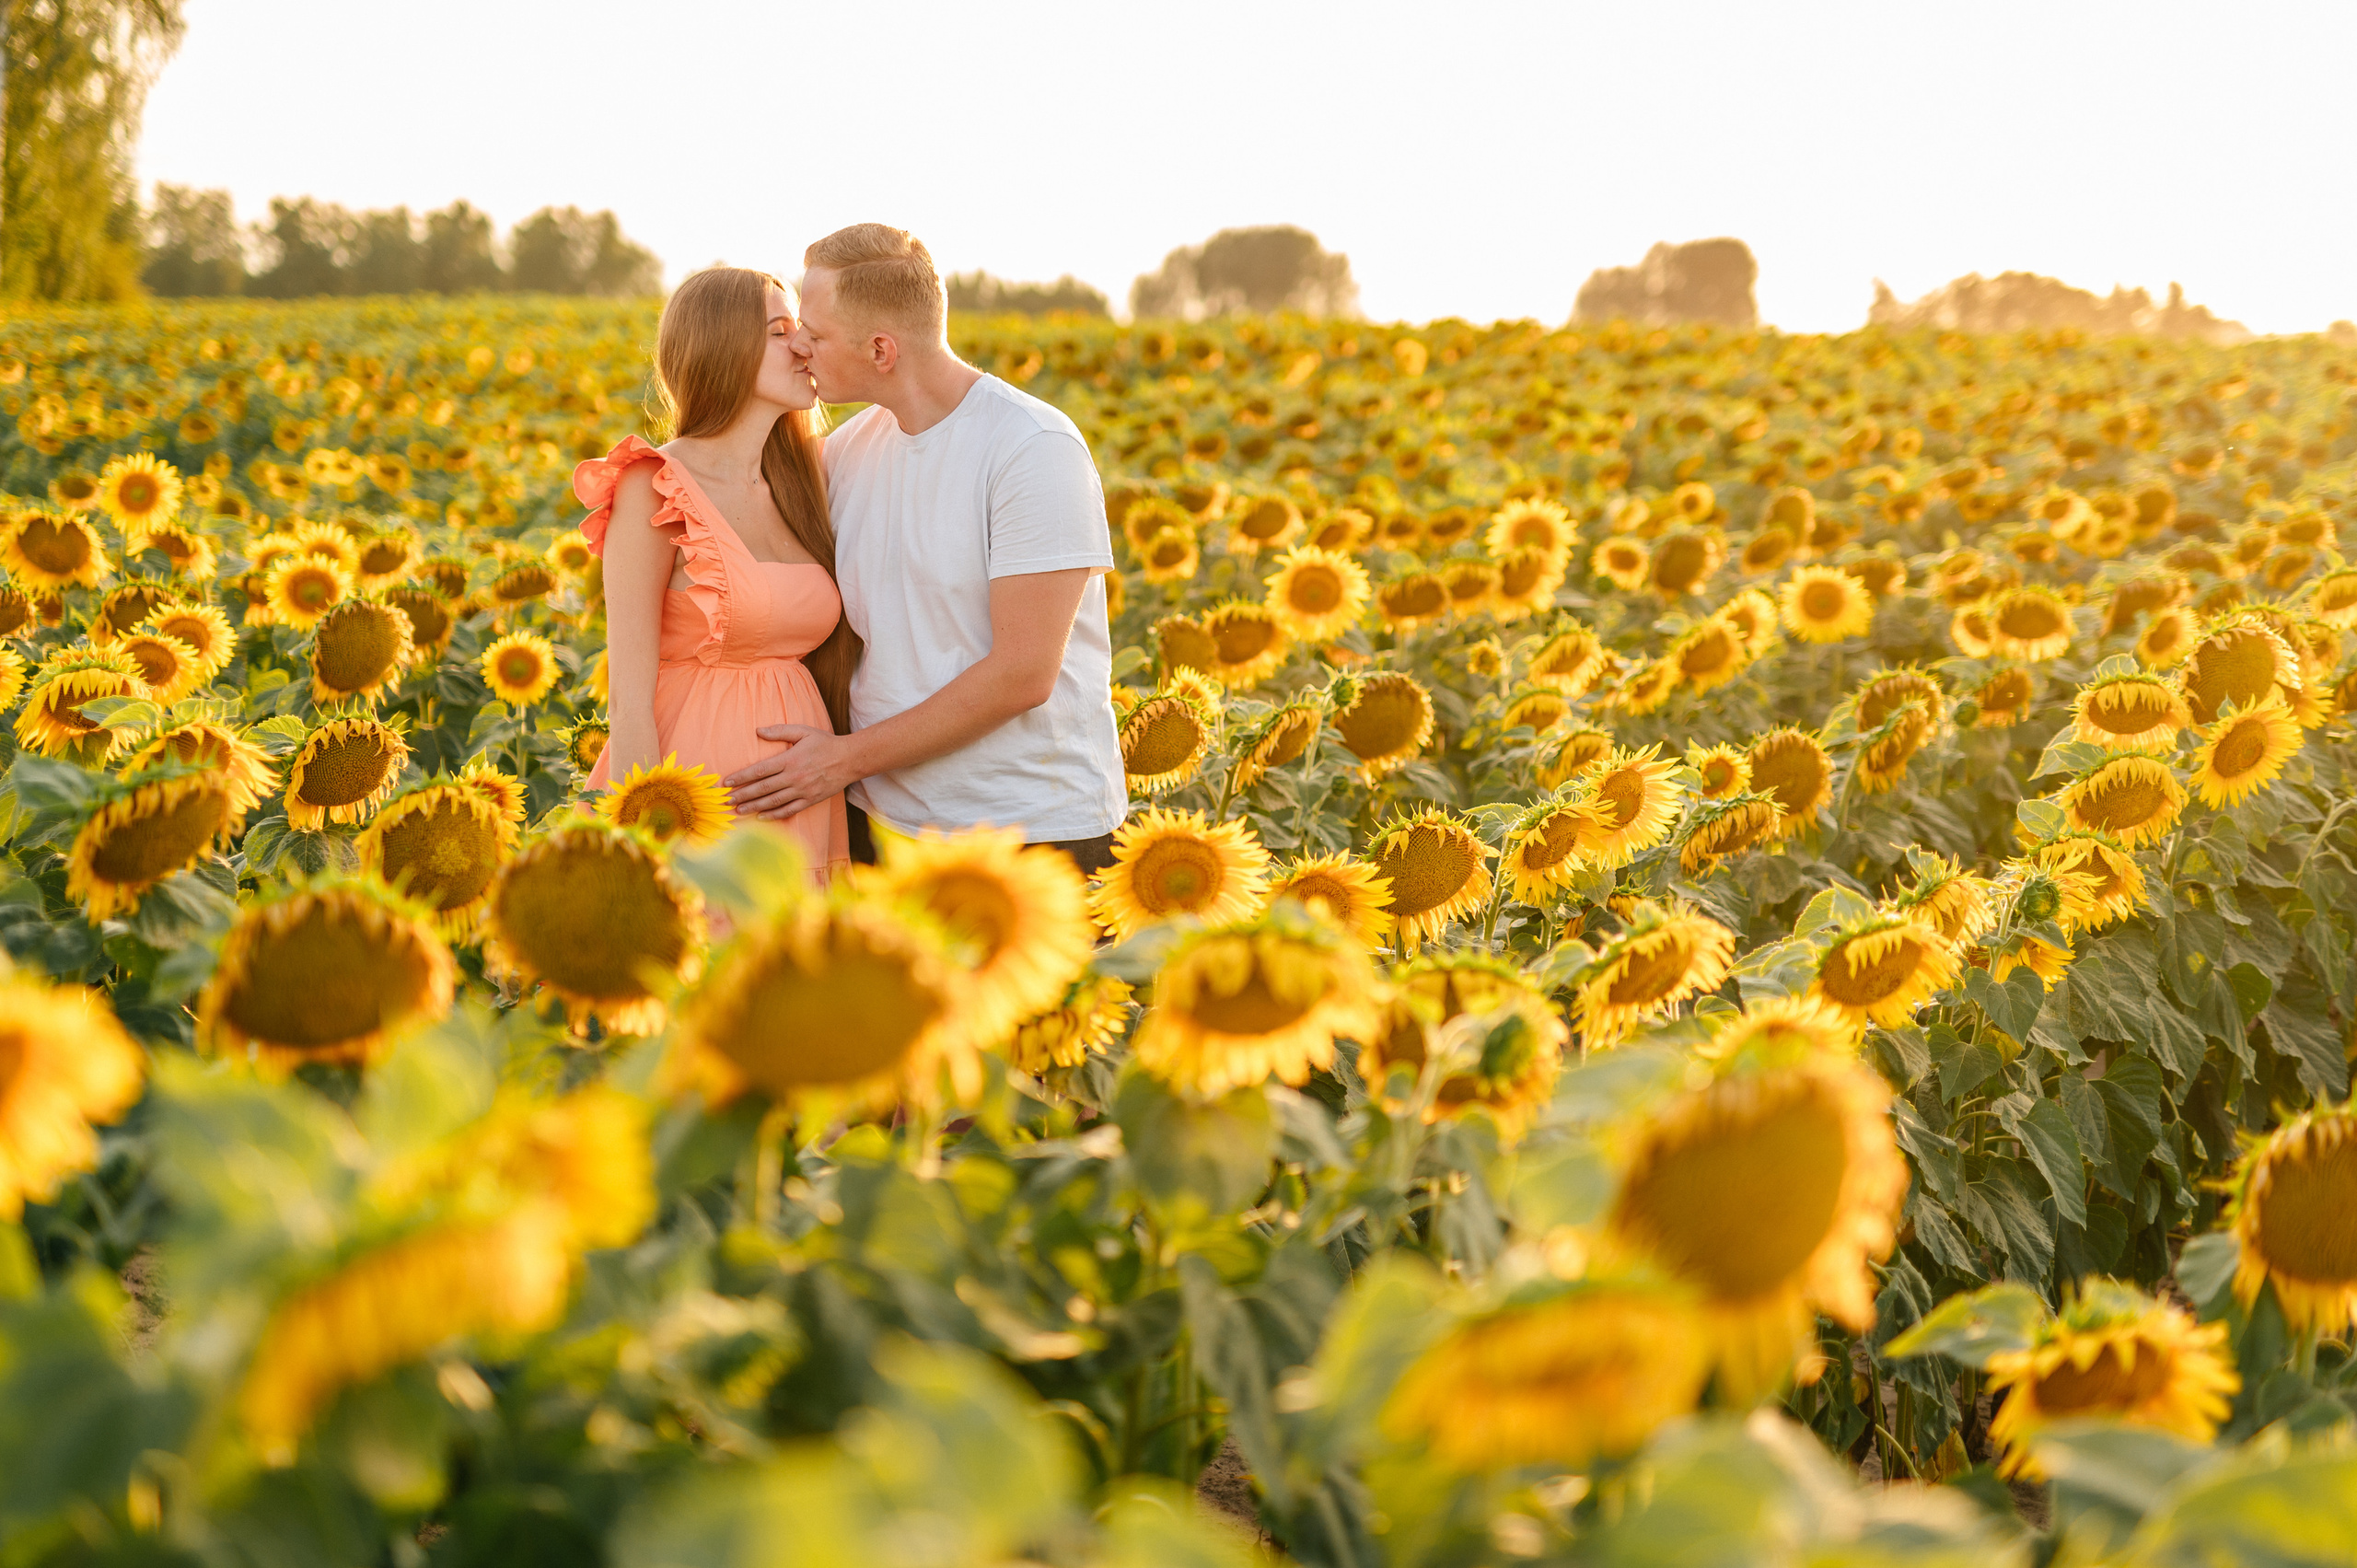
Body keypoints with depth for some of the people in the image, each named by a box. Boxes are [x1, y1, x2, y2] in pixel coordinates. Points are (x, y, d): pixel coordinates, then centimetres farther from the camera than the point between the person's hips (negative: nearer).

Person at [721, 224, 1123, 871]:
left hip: (1034, 830, -6)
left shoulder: (1035, 449, -16)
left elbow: (1023, 674, -19)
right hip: (883, 817, 6)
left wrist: (849, 756, -17)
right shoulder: (848, 449, 5)